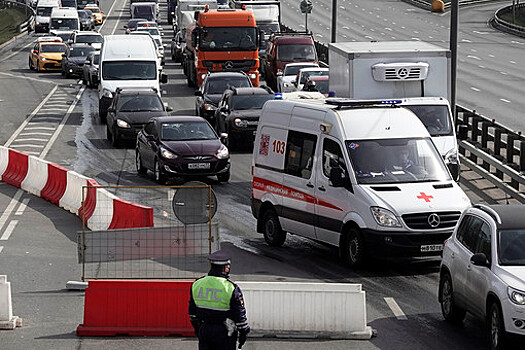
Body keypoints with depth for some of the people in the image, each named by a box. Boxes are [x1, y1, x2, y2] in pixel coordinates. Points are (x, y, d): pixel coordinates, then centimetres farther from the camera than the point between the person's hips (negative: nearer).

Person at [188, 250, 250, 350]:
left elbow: (192, 312, 9)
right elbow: (240, 315, -10)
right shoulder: (231, 288, -15)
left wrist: (197, 329, 22)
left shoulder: (197, 284, 0)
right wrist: (243, 333, 3)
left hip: (204, 330, 4)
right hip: (224, 333, -4)